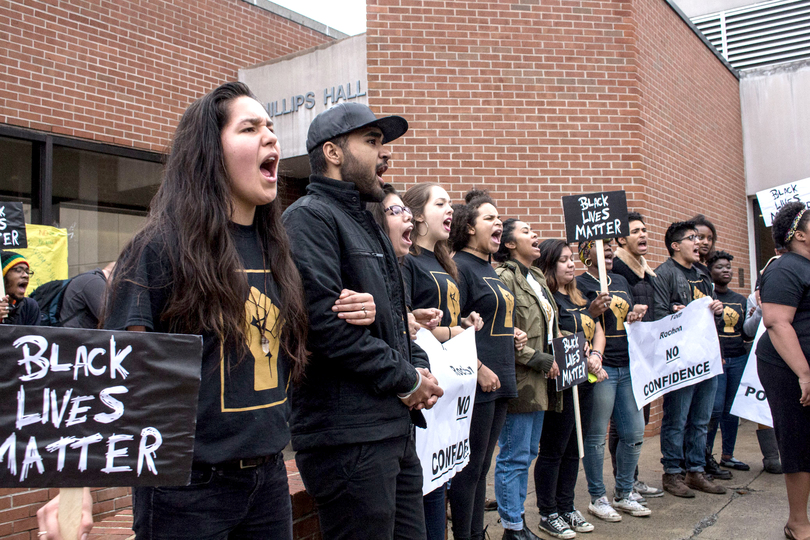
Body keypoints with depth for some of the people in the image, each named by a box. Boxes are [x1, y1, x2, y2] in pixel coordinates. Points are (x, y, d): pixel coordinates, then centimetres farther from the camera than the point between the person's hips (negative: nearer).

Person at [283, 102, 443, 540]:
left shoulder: (368, 224, 19)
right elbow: (324, 319, -23)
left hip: (396, 429, 10)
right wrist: (404, 378, -12)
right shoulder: (309, 217, -11)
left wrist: (419, 368, 5)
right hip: (348, 435, -9)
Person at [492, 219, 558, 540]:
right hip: (519, 380, -9)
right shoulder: (504, 277, -13)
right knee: (515, 456, 0)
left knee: (527, 453, 16)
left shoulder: (538, 278, 17)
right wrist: (542, 361, -15)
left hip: (539, 381, 9)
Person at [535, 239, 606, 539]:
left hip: (584, 382, 8)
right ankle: (548, 514, 13)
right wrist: (586, 364, -16)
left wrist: (595, 355, -5)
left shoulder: (578, 298, 16)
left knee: (573, 448, 15)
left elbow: (598, 330, 15)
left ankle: (566, 507, 26)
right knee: (553, 450, 2)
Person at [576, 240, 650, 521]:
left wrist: (637, 314, 2)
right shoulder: (581, 284, -4)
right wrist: (593, 312, -27)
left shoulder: (621, 282, 17)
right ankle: (598, 497, 14)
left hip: (628, 366, 7)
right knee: (596, 436, 0)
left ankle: (624, 493, 25)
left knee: (635, 433, 10)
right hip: (601, 368, -7)